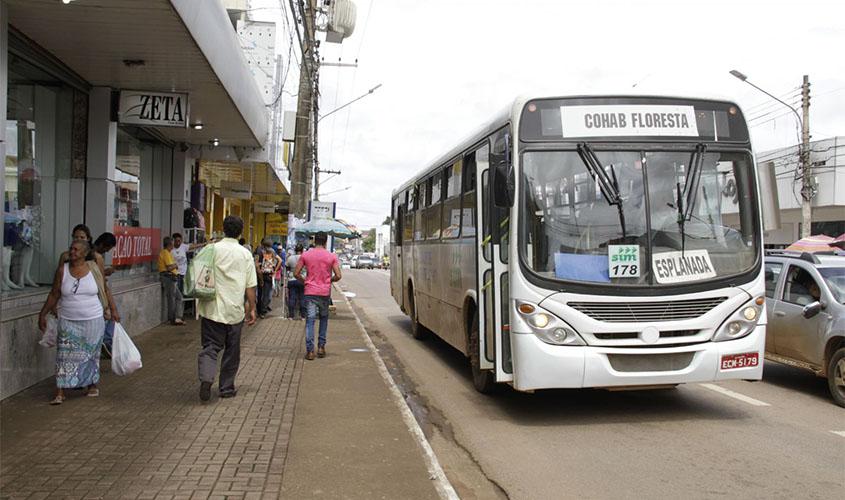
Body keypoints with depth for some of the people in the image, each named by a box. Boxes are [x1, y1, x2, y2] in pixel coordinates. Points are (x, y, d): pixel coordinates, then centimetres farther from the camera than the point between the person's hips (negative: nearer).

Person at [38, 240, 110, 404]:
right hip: (68, 322, 1)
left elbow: (103, 291, 5)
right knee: (65, 356, -3)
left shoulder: (94, 269, -5)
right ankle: (60, 393, -1)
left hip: (93, 321, -1)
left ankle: (93, 384, 29)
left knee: (91, 354, 12)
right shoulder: (62, 271, -2)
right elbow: (54, 295, 5)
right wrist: (43, 314, 4)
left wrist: (107, 311, 9)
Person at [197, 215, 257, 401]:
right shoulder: (245, 254, -1)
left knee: (210, 346, 5)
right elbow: (250, 285, -1)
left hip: (212, 309, 0)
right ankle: (226, 388, 19)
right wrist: (252, 308, 8)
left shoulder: (212, 250, -2)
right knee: (231, 351, 12)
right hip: (235, 310, 0)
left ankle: (206, 378, -19)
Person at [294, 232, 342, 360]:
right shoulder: (332, 256, -2)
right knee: (324, 318, 18)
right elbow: (338, 276, -7)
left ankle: (309, 350, -6)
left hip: (310, 292, 0)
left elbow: (296, 273, -2)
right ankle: (321, 346, 15)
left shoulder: (305, 255, 0)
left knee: (310, 320, 0)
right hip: (325, 292, 0)